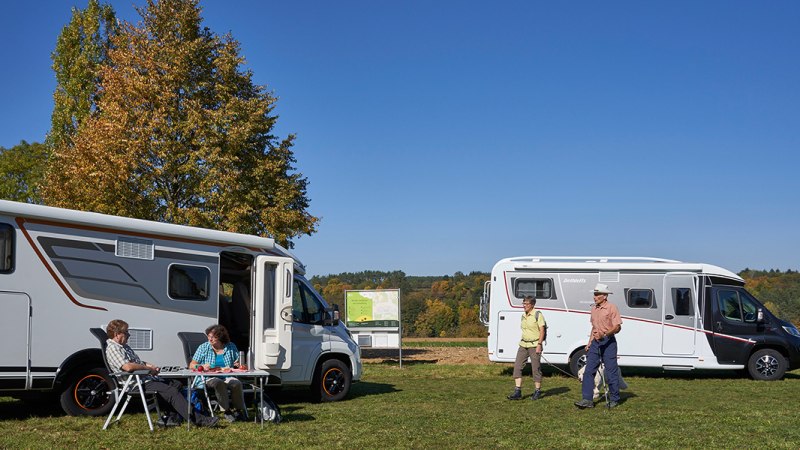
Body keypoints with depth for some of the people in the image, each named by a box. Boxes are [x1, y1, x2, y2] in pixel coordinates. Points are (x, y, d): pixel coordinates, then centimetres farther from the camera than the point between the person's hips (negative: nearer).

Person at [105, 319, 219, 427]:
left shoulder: (124, 346, 20)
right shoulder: (112, 349, -13)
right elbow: (128, 367, -28)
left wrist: (150, 365, 8)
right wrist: (148, 368, -14)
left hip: (146, 378, 11)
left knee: (176, 384, 11)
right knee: (172, 391, -20)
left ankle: (171, 418, 0)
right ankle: (198, 420, -21)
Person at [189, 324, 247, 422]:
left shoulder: (231, 347, 12)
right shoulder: (203, 347, 8)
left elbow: (239, 364, 16)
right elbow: (191, 365, 5)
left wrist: (239, 365, -9)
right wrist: (202, 366, -16)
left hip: (227, 377, 2)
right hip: (208, 378, -2)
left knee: (237, 383, -31)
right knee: (218, 383, -36)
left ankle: (239, 410, -15)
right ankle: (226, 411, -28)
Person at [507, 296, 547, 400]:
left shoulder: (538, 314, -8)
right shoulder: (523, 316, 12)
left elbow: (542, 331, -11)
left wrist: (539, 345, -17)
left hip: (534, 345, -7)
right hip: (523, 345, 7)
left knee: (536, 368, 0)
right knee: (517, 366, -2)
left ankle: (538, 391, 14)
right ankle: (517, 391, -2)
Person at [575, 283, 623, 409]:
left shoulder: (611, 308, -7)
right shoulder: (594, 309, 14)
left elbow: (617, 327, -12)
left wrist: (604, 334, -25)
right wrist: (589, 342, 14)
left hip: (608, 342, -6)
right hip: (595, 342, 7)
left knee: (611, 372, 0)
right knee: (589, 371, -2)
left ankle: (614, 399, 13)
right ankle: (587, 399, -2)